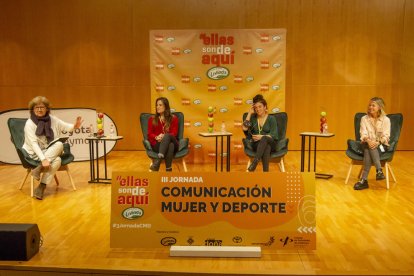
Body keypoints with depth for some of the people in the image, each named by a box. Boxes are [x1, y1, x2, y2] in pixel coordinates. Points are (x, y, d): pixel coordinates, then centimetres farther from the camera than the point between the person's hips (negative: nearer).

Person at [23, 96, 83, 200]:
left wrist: (74, 126, -28)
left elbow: (66, 127, -3)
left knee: (59, 144, -31)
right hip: (34, 153, -4)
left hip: (52, 152, 5)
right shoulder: (29, 123, -11)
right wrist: (43, 159, -30)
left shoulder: (52, 119, 2)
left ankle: (39, 168, -28)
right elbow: (34, 143, -18)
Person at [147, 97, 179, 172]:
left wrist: (164, 136, -18)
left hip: (171, 142, 0)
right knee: (170, 146, -40)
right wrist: (157, 137, -16)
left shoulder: (173, 118, 15)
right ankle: (168, 169, -53)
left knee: (167, 136, -40)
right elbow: (150, 134, 9)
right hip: (157, 144, 0)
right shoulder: (152, 119, 17)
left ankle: (157, 162, -58)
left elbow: (174, 133, 4)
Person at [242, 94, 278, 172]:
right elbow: (244, 128, -5)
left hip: (271, 143, -1)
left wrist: (261, 137, -22)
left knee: (264, 139, -39)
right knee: (266, 148, -38)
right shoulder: (253, 118, 13)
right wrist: (249, 113, -1)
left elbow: (274, 135, -4)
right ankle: (266, 171, -51)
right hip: (256, 144, 1)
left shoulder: (271, 119, 6)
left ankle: (255, 162, -52)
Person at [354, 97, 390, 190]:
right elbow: (363, 134, -5)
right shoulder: (364, 119, 6)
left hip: (381, 145, -1)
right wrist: (368, 140, -28)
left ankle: (364, 180, -44)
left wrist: (377, 142, -28)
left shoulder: (386, 120, 2)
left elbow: (386, 136, -7)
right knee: (369, 147, -37)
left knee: (368, 151, -35)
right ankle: (379, 170, -45)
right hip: (367, 144, 2)